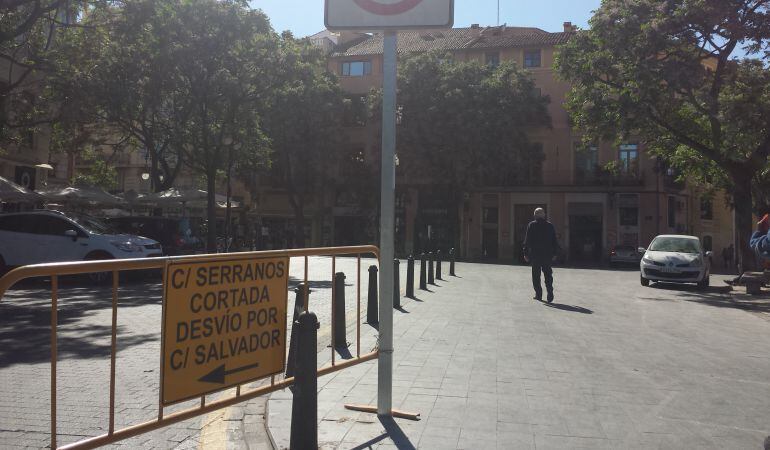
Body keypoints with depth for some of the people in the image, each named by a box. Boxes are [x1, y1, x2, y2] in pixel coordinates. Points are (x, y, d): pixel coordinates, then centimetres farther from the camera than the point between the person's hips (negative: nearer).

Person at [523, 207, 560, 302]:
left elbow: (527, 240, -4)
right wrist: (555, 253, 14)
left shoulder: (531, 225, -3)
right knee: (548, 274, 6)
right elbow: (554, 241, 7)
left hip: (535, 254, -2)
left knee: (536, 275, 6)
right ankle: (550, 293, -6)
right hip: (547, 254, 2)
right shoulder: (550, 225, 5)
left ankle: (538, 294, 8)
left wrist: (526, 253, 0)